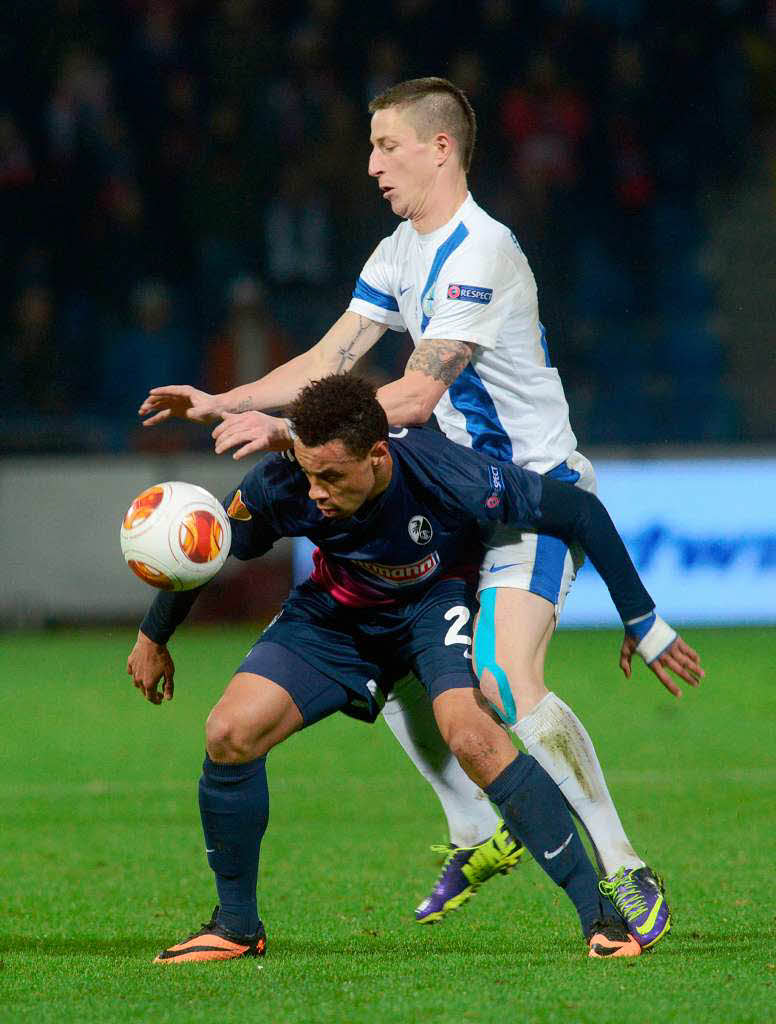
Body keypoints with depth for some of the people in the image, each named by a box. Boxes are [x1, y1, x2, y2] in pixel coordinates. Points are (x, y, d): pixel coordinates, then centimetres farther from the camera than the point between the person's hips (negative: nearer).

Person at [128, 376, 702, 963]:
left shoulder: (445, 474, -37)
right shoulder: (280, 488, -29)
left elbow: (580, 512, -25)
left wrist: (645, 624, -20)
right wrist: (153, 639, 6)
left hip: (436, 602, -3)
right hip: (336, 611, 3)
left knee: (470, 734, -31)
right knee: (230, 735, -16)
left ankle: (601, 914, -22)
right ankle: (236, 927, 5)